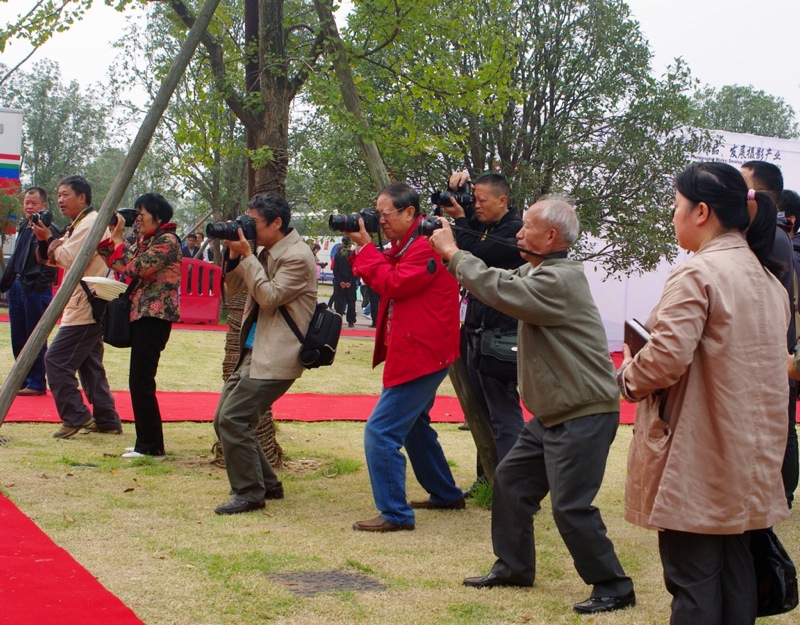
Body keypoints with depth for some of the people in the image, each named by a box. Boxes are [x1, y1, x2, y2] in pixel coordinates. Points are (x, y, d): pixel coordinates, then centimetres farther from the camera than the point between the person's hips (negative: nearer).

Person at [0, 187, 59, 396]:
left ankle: (37, 383, 4)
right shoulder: (23, 228, 15)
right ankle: (23, 380, 21)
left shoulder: (48, 230, -10)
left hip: (36, 290, -9)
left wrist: (39, 285, -18)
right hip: (17, 287, 9)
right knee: (18, 338, 12)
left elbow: (51, 264, -15)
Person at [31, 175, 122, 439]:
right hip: (87, 306, 11)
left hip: (86, 307, -11)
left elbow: (70, 259, -24)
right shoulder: (80, 224, 19)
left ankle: (75, 418, -8)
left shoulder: (91, 223, -14)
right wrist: (45, 240, 1)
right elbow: (54, 259, 19)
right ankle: (106, 420, 18)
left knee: (56, 360, -12)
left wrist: (53, 243, -5)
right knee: (89, 364, 14)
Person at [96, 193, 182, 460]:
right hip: (141, 315, 10)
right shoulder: (145, 241, 18)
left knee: (141, 382, -11)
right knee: (139, 382, 11)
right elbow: (119, 265, 16)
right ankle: (146, 443, 17)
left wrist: (118, 239, -12)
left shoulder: (167, 241, -11)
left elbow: (135, 269, -21)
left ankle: (152, 447, -6)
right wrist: (110, 236, 7)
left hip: (155, 317, -10)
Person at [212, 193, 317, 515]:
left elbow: (270, 297, -20)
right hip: (253, 351, 10)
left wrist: (246, 256, -17)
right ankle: (267, 484, 21)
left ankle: (249, 493, -5)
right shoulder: (264, 251, 14)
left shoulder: (297, 257, -14)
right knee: (224, 419, 10)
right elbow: (233, 287, 18)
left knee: (233, 418, -16)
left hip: (275, 356, -10)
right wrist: (234, 254, 1)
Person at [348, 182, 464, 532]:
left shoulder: (427, 246, -17)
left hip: (421, 355, -11)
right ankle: (446, 494, 37)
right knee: (413, 425, 24)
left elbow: (393, 283, -21)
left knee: (380, 432, -13)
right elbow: (385, 278, 11)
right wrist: (362, 248, -2)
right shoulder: (404, 245, 15)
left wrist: (365, 247, -14)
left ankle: (395, 513, -9)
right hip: (414, 352, 11)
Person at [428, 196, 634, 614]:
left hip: (584, 414, -10)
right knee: (510, 481, 13)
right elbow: (502, 282, 14)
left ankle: (613, 587, 2)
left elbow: (500, 291, -26)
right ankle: (513, 568, 26)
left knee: (570, 505, -10)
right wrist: (453, 256, 2)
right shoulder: (535, 271, 12)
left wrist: (454, 253, -14)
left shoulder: (561, 279, -20)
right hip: (551, 413, 10)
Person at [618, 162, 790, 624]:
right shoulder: (768, 278, 11)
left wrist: (629, 375, -4)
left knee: (693, 578, -1)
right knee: (735, 571, 15)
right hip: (749, 458, 8)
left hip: (698, 461, -8)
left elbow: (666, 357, -25)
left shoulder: (698, 274, -16)